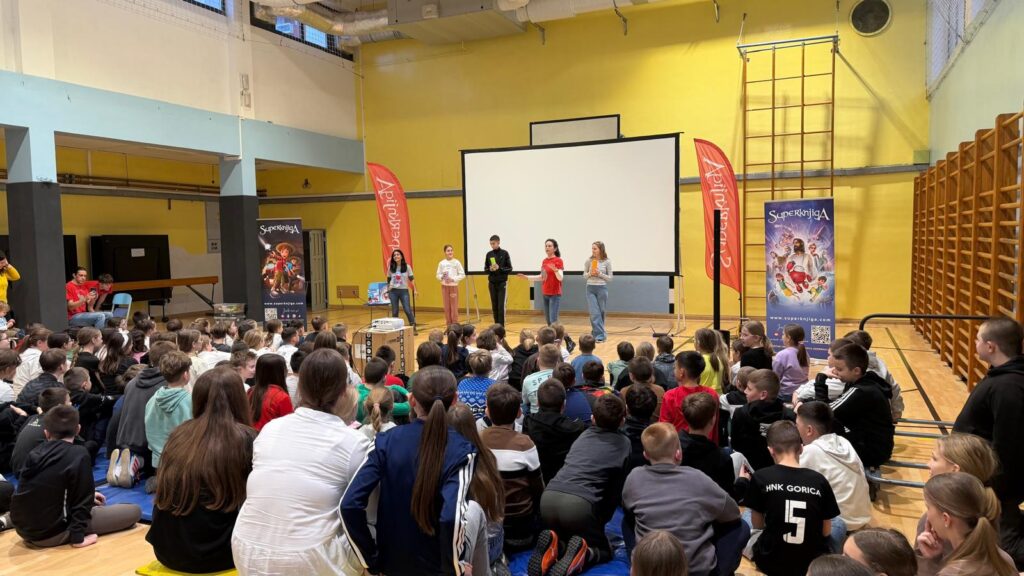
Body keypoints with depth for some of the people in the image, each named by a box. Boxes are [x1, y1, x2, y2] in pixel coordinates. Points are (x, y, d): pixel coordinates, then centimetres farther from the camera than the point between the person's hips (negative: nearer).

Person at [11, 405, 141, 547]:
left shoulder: (35, 452, 6)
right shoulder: (79, 454, -15)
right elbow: (82, 498, -16)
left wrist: (88, 498, 28)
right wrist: (78, 537, -7)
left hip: (23, 529, 7)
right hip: (51, 533, -7)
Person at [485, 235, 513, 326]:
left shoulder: (504, 253, -4)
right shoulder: (489, 254, 5)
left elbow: (510, 269, -3)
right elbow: (485, 269, 11)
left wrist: (499, 268, -19)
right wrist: (490, 269, -11)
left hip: (502, 283, -3)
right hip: (492, 283, 3)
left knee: (501, 306, -7)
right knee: (494, 306, 7)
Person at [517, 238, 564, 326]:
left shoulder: (558, 261, -11)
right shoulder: (544, 261, 11)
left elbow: (560, 278, -20)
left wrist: (555, 270, -39)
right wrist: (526, 277, 15)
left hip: (555, 294, -8)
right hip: (545, 294, 8)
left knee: (553, 321, -13)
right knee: (548, 321, 10)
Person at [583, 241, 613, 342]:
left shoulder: (607, 262, -3)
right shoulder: (588, 261, 0)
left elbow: (610, 278, 0)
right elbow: (584, 275, 10)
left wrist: (600, 274, -15)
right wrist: (590, 274, -12)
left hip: (602, 289, 0)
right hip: (590, 289, 0)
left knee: (601, 313, 8)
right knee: (594, 313, -7)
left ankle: (596, 333, 25)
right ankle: (600, 335, -5)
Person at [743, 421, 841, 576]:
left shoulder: (760, 477, -13)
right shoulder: (819, 480, -9)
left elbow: (757, 525, 0)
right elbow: (826, 532, 0)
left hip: (771, 561, 0)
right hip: (812, 562, 0)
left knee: (746, 516, 30)